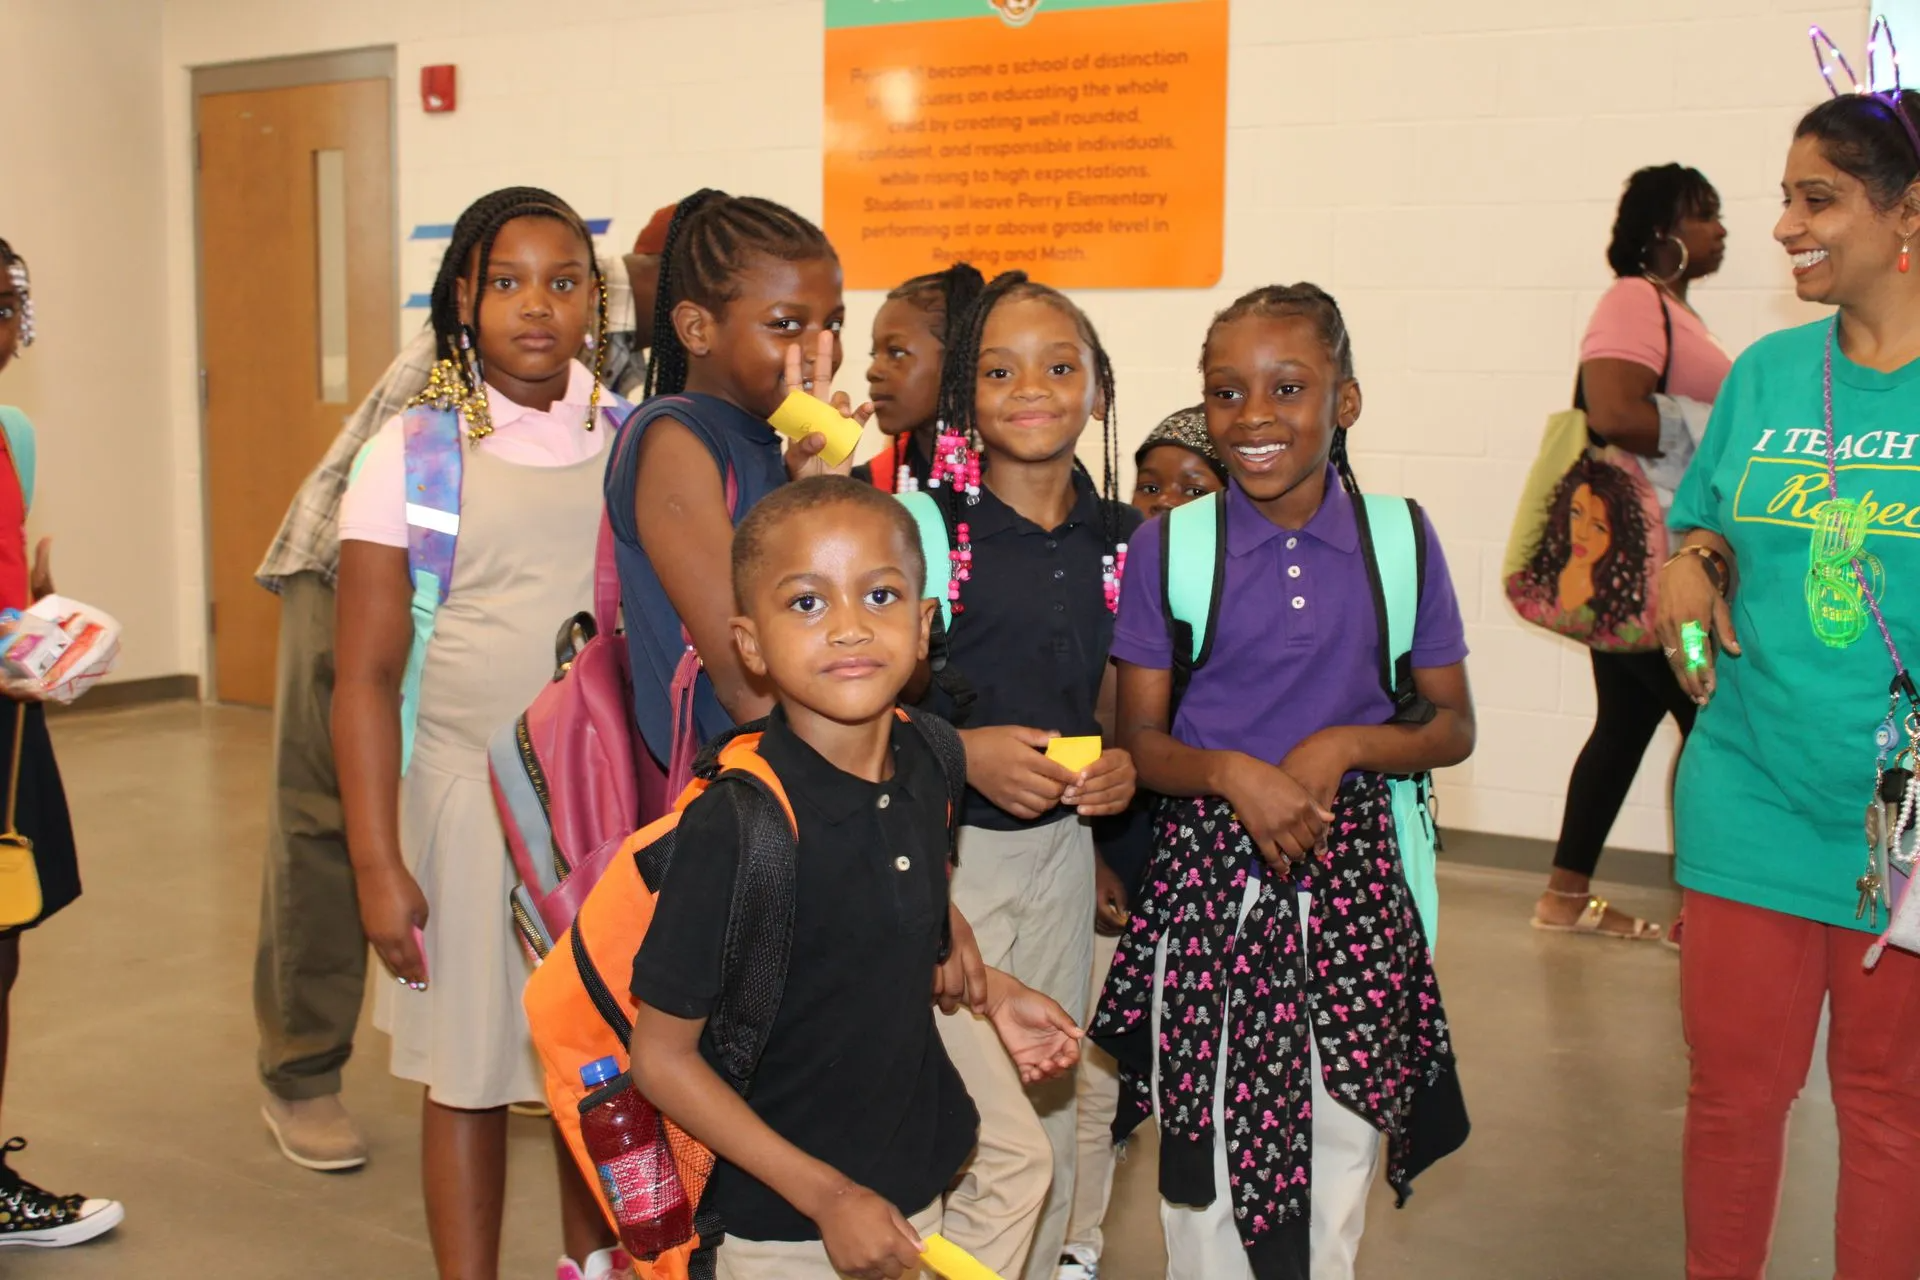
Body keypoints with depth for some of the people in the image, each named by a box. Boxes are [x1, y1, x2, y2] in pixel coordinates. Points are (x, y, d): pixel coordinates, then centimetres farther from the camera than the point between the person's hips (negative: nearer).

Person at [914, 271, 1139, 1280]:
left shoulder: (1121, 542, 5)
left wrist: (1124, 766, -4)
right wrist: (963, 752, -21)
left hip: (1060, 851, 5)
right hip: (941, 854, -5)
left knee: (1053, 1134, 16)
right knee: (1006, 1151, -8)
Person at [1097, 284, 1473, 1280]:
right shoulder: (1169, 547, -3)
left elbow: (1452, 728, 5)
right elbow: (1139, 740, 0)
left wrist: (1343, 747, -13)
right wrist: (1233, 772, -19)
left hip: (1352, 879, 1)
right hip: (1208, 880, -1)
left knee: (1337, 1169, 10)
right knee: (1206, 1176, 7)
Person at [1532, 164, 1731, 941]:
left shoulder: (1674, 309, 20)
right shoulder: (1635, 300, -11)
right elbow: (1613, 412, -26)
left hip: (1655, 551, 10)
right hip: (1635, 548, -10)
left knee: (1628, 720, 12)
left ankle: (1567, 896, 20)